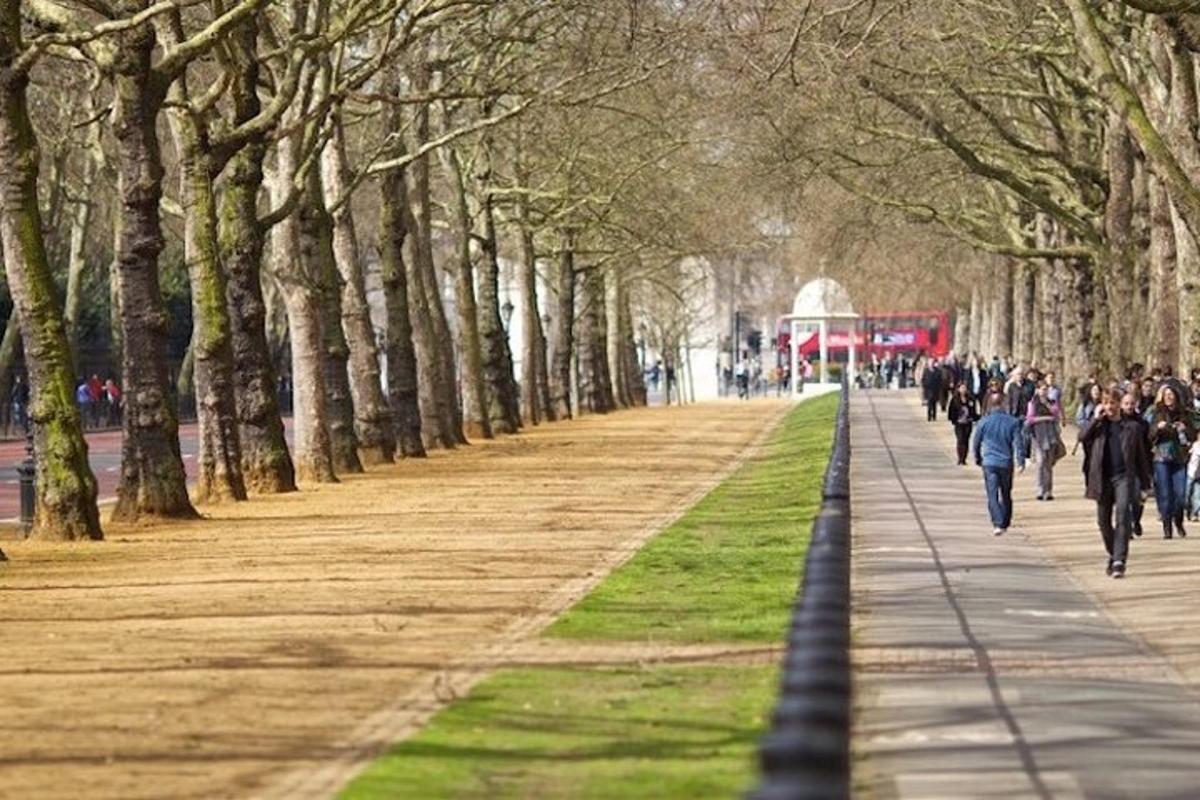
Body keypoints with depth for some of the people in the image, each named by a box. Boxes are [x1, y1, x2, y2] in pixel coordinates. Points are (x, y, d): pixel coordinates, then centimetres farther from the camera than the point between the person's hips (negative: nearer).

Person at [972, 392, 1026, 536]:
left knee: (993, 495, -5)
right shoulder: (1012, 422, -2)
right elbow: (1018, 443, -6)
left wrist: (978, 459, 23)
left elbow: (976, 443, 6)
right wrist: (1021, 461, -1)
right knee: (1006, 495, 17)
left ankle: (997, 524, -20)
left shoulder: (984, 422, -2)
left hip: (989, 463, -2)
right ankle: (1005, 523, 25)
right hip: (1006, 463, 2)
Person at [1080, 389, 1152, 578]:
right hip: (1103, 478, 3)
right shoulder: (1099, 425, 10)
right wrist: (1096, 419, -10)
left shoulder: (1132, 426, 5)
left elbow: (1141, 455, 8)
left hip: (1124, 477, -3)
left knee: (1123, 517, -16)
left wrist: (1144, 483, 6)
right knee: (1103, 520, 8)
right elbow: (1083, 437, -7)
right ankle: (1113, 555, 29)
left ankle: (1119, 560, -19)